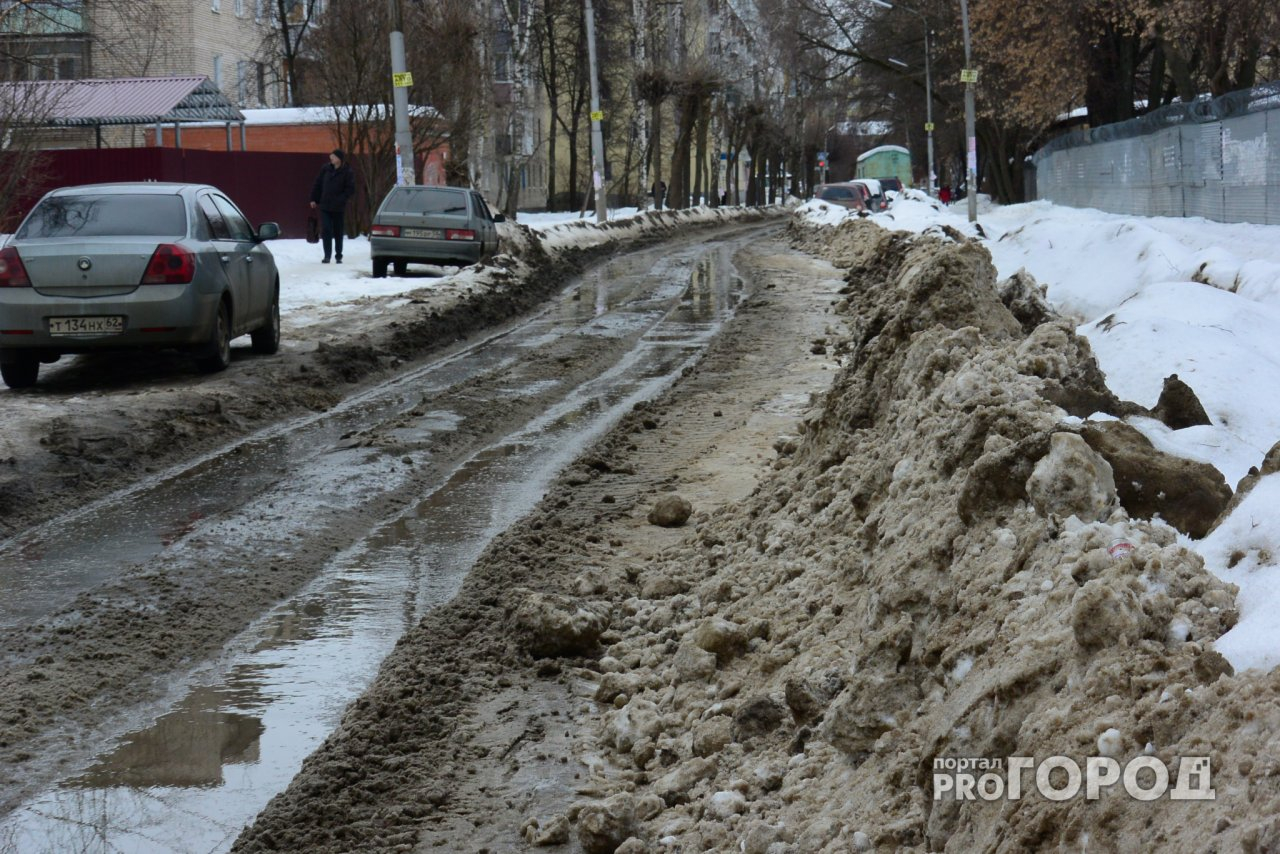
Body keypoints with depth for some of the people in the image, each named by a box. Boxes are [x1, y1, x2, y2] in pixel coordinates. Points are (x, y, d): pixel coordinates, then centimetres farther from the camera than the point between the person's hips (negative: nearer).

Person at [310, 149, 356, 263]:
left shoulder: (347, 172, -6)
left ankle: (338, 256, 18)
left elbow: (351, 190, -8)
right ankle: (327, 255, -1)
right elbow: (317, 184, 10)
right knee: (326, 231, -5)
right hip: (325, 206, 2)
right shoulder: (325, 169, 3)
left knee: (338, 232, 7)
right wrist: (314, 199, 6)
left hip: (338, 208, -2)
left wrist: (340, 200, -17)